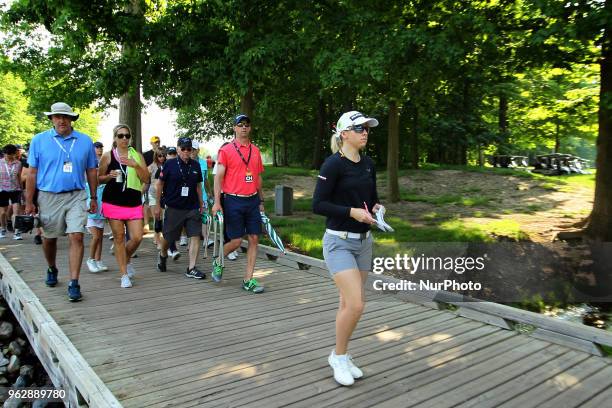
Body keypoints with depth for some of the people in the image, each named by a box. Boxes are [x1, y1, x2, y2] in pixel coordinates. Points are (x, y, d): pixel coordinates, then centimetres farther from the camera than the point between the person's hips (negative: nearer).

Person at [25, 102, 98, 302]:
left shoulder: (85, 141, 3)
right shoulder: (39, 140, 1)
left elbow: (91, 171, 9)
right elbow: (32, 173, 1)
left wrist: (94, 198, 8)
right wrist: (29, 202, -2)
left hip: (76, 196, 0)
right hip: (49, 197, 1)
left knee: (76, 237, -11)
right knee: (49, 239, 15)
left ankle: (74, 283, -6)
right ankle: (52, 269, 42)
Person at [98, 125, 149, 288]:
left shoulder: (137, 155, 5)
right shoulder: (107, 156, 1)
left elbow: (146, 179, -1)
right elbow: (98, 178, 9)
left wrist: (135, 165, -15)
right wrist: (110, 176, -11)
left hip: (134, 203, 2)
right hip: (113, 202, -1)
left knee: (137, 237, -4)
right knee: (119, 238, 3)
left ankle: (126, 259, 29)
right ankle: (124, 275, 13)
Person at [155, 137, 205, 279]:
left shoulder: (195, 166, 6)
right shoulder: (170, 164, -4)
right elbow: (159, 184, 2)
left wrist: (201, 205, 14)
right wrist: (158, 205, 1)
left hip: (192, 208, 3)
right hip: (174, 208, -2)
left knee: (195, 236, -7)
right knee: (168, 237, 10)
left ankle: (191, 269, 0)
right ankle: (162, 255, 43)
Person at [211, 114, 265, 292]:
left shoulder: (255, 150, 11)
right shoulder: (226, 150, -3)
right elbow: (218, 177, -6)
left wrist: (261, 201, 17)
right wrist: (217, 202, -14)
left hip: (252, 200, 5)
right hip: (233, 201, -5)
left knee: (254, 239, 2)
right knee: (236, 241, -2)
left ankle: (248, 280, 11)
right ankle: (218, 262, 29)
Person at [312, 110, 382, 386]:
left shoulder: (368, 164, 8)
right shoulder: (333, 164, -13)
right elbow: (318, 205, -15)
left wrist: (376, 207, -1)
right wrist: (352, 211, -21)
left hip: (363, 241, 7)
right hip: (339, 242, -7)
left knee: (349, 304, 12)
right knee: (356, 304, -13)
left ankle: (342, 357, 29)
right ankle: (338, 356, 12)